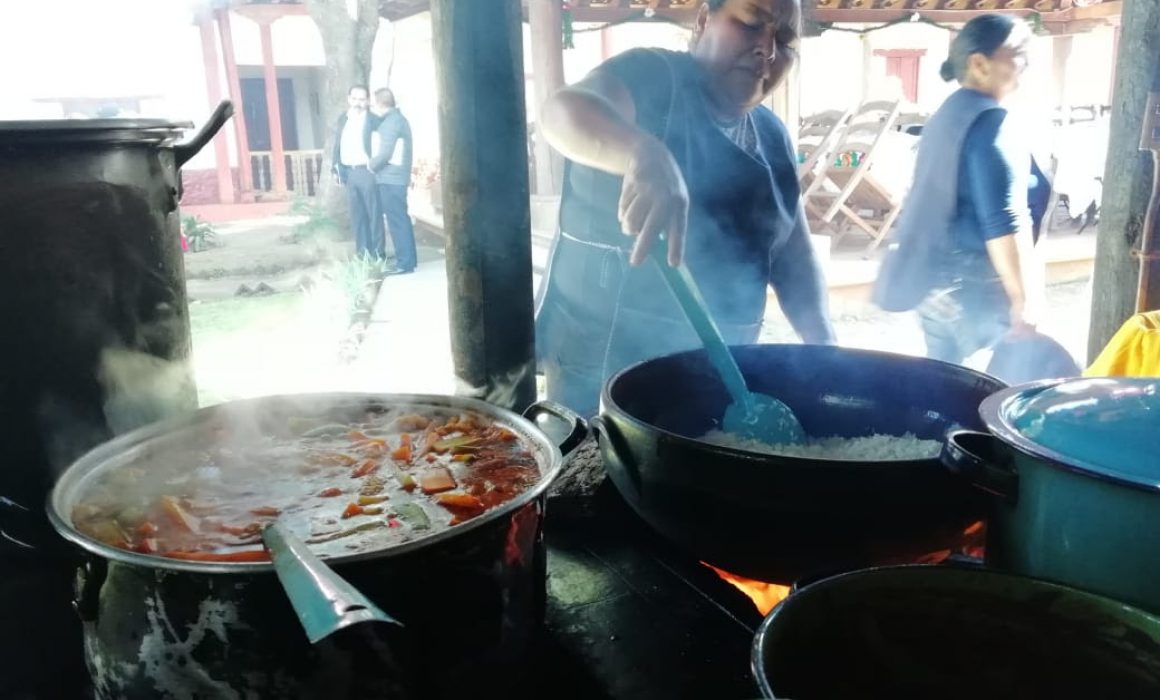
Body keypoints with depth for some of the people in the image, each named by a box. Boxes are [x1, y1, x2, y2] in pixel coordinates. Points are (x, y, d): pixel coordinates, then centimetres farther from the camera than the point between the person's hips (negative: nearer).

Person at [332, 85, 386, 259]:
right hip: (349, 173, 5)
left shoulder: (373, 119, -3)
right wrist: (337, 169, 9)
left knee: (374, 213, -1)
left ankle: (377, 252, 5)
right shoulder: (342, 120, 13)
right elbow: (337, 146, 15)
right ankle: (362, 251, 16)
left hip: (367, 171, -5)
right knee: (357, 214, 9)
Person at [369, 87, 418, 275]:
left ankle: (405, 262, -6)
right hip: (393, 177, 10)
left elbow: (385, 153, -19)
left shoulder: (392, 121, -13)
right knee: (399, 219, 12)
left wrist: (371, 165, -4)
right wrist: (374, 164, 14)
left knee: (397, 220, -8)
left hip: (391, 178, -10)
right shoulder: (396, 119, 18)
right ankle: (406, 259, 17)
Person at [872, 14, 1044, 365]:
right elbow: (1002, 222, -21)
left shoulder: (946, 114, 14)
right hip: (973, 283, -10)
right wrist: (1024, 302, -20)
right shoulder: (992, 121, -14)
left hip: (932, 276, 10)